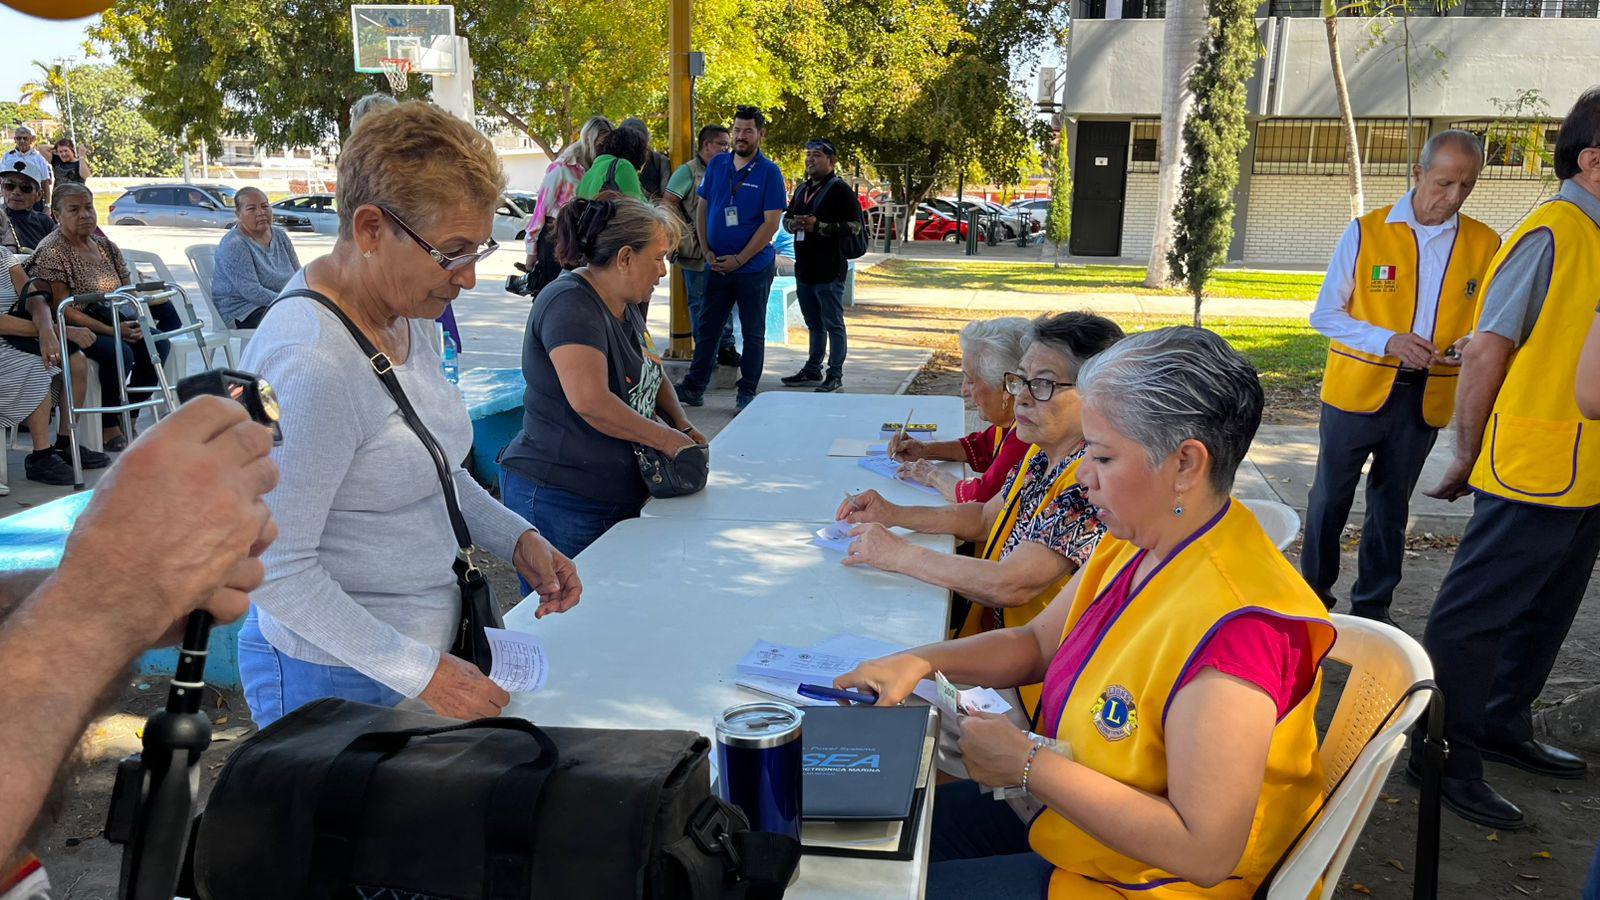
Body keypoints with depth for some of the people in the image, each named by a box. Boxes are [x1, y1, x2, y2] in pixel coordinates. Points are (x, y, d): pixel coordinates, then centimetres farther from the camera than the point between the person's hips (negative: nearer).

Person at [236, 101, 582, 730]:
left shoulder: (410, 312, 1)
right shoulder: (309, 364, -27)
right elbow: (276, 568, -24)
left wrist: (516, 540, 1)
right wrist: (422, 673, -22)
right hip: (331, 679, -8)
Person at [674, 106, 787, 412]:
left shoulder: (769, 172, -7)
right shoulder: (716, 165, 7)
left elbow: (771, 223, -12)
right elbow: (702, 209, 11)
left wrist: (738, 259, -14)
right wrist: (708, 252, 0)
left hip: (754, 267, -4)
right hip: (718, 265, 4)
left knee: (753, 332, 6)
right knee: (707, 327, 9)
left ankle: (747, 392, 15)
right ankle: (694, 387, 18)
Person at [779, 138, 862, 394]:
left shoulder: (839, 189, -7)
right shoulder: (801, 189, 17)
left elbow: (855, 226, -14)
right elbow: (786, 219, 26)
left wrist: (818, 226, -20)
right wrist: (793, 223, 1)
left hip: (829, 270, -8)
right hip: (803, 268, 8)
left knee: (833, 324, -1)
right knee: (814, 324, 17)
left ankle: (835, 374, 4)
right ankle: (812, 369, 26)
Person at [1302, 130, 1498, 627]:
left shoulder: (1485, 244, 3)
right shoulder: (1366, 232, -4)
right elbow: (1325, 314, -4)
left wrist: (1473, 343, -14)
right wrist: (1388, 341, -19)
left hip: (1426, 399, 2)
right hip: (1357, 390, -2)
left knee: (1391, 506, 13)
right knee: (1331, 497, 5)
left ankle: (1373, 606, 26)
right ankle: (1313, 595, 20)